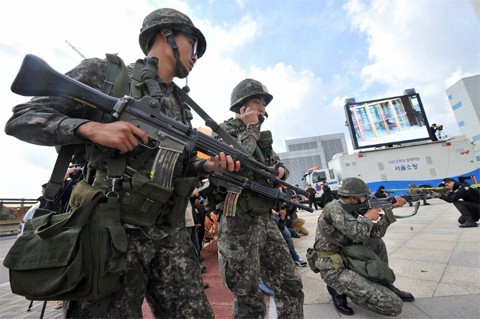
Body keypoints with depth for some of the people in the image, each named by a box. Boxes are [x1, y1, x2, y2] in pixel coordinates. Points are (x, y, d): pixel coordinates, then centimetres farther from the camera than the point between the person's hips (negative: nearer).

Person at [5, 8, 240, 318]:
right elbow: (20, 119, 0)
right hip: (114, 231, -4)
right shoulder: (104, 72, 2)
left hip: (170, 234, 6)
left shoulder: (182, 106, 15)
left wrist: (209, 165, -2)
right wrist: (91, 128, -18)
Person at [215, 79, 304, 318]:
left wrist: (282, 170, 1)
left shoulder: (261, 136, 17)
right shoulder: (225, 129, -3)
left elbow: (277, 164, 26)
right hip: (240, 222, -7)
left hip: (265, 220, 7)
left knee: (291, 286, 14)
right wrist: (250, 128, -9)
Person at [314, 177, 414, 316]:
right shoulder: (334, 208, -22)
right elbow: (358, 234, -31)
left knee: (377, 242, 13)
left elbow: (375, 233, 11)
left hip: (347, 258, 9)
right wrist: (368, 216, -12)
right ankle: (340, 290, 2)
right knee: (394, 306, -12)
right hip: (334, 269, -9)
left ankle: (383, 283, 22)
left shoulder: (350, 210, 7)